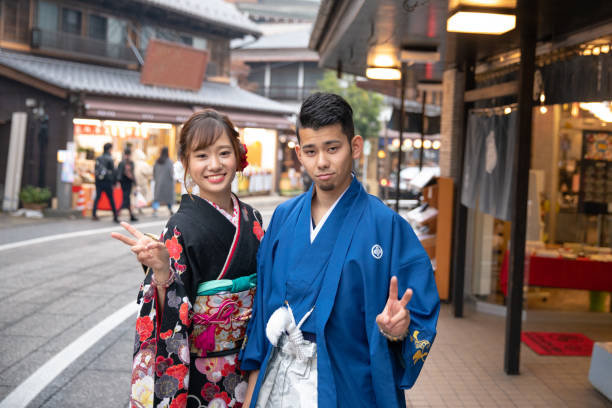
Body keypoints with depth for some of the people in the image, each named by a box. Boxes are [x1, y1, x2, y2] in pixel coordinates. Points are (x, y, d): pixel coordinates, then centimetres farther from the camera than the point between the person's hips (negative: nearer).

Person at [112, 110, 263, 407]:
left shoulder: (251, 219, 1)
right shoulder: (182, 228, -17)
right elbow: (172, 318, -20)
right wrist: (161, 271, -34)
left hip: (247, 366, 5)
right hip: (198, 372, -5)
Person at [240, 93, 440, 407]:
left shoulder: (386, 225, -12)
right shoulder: (284, 217, 2)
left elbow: (421, 321, -12)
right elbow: (262, 305, 6)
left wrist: (398, 330, -34)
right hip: (278, 382, 4)